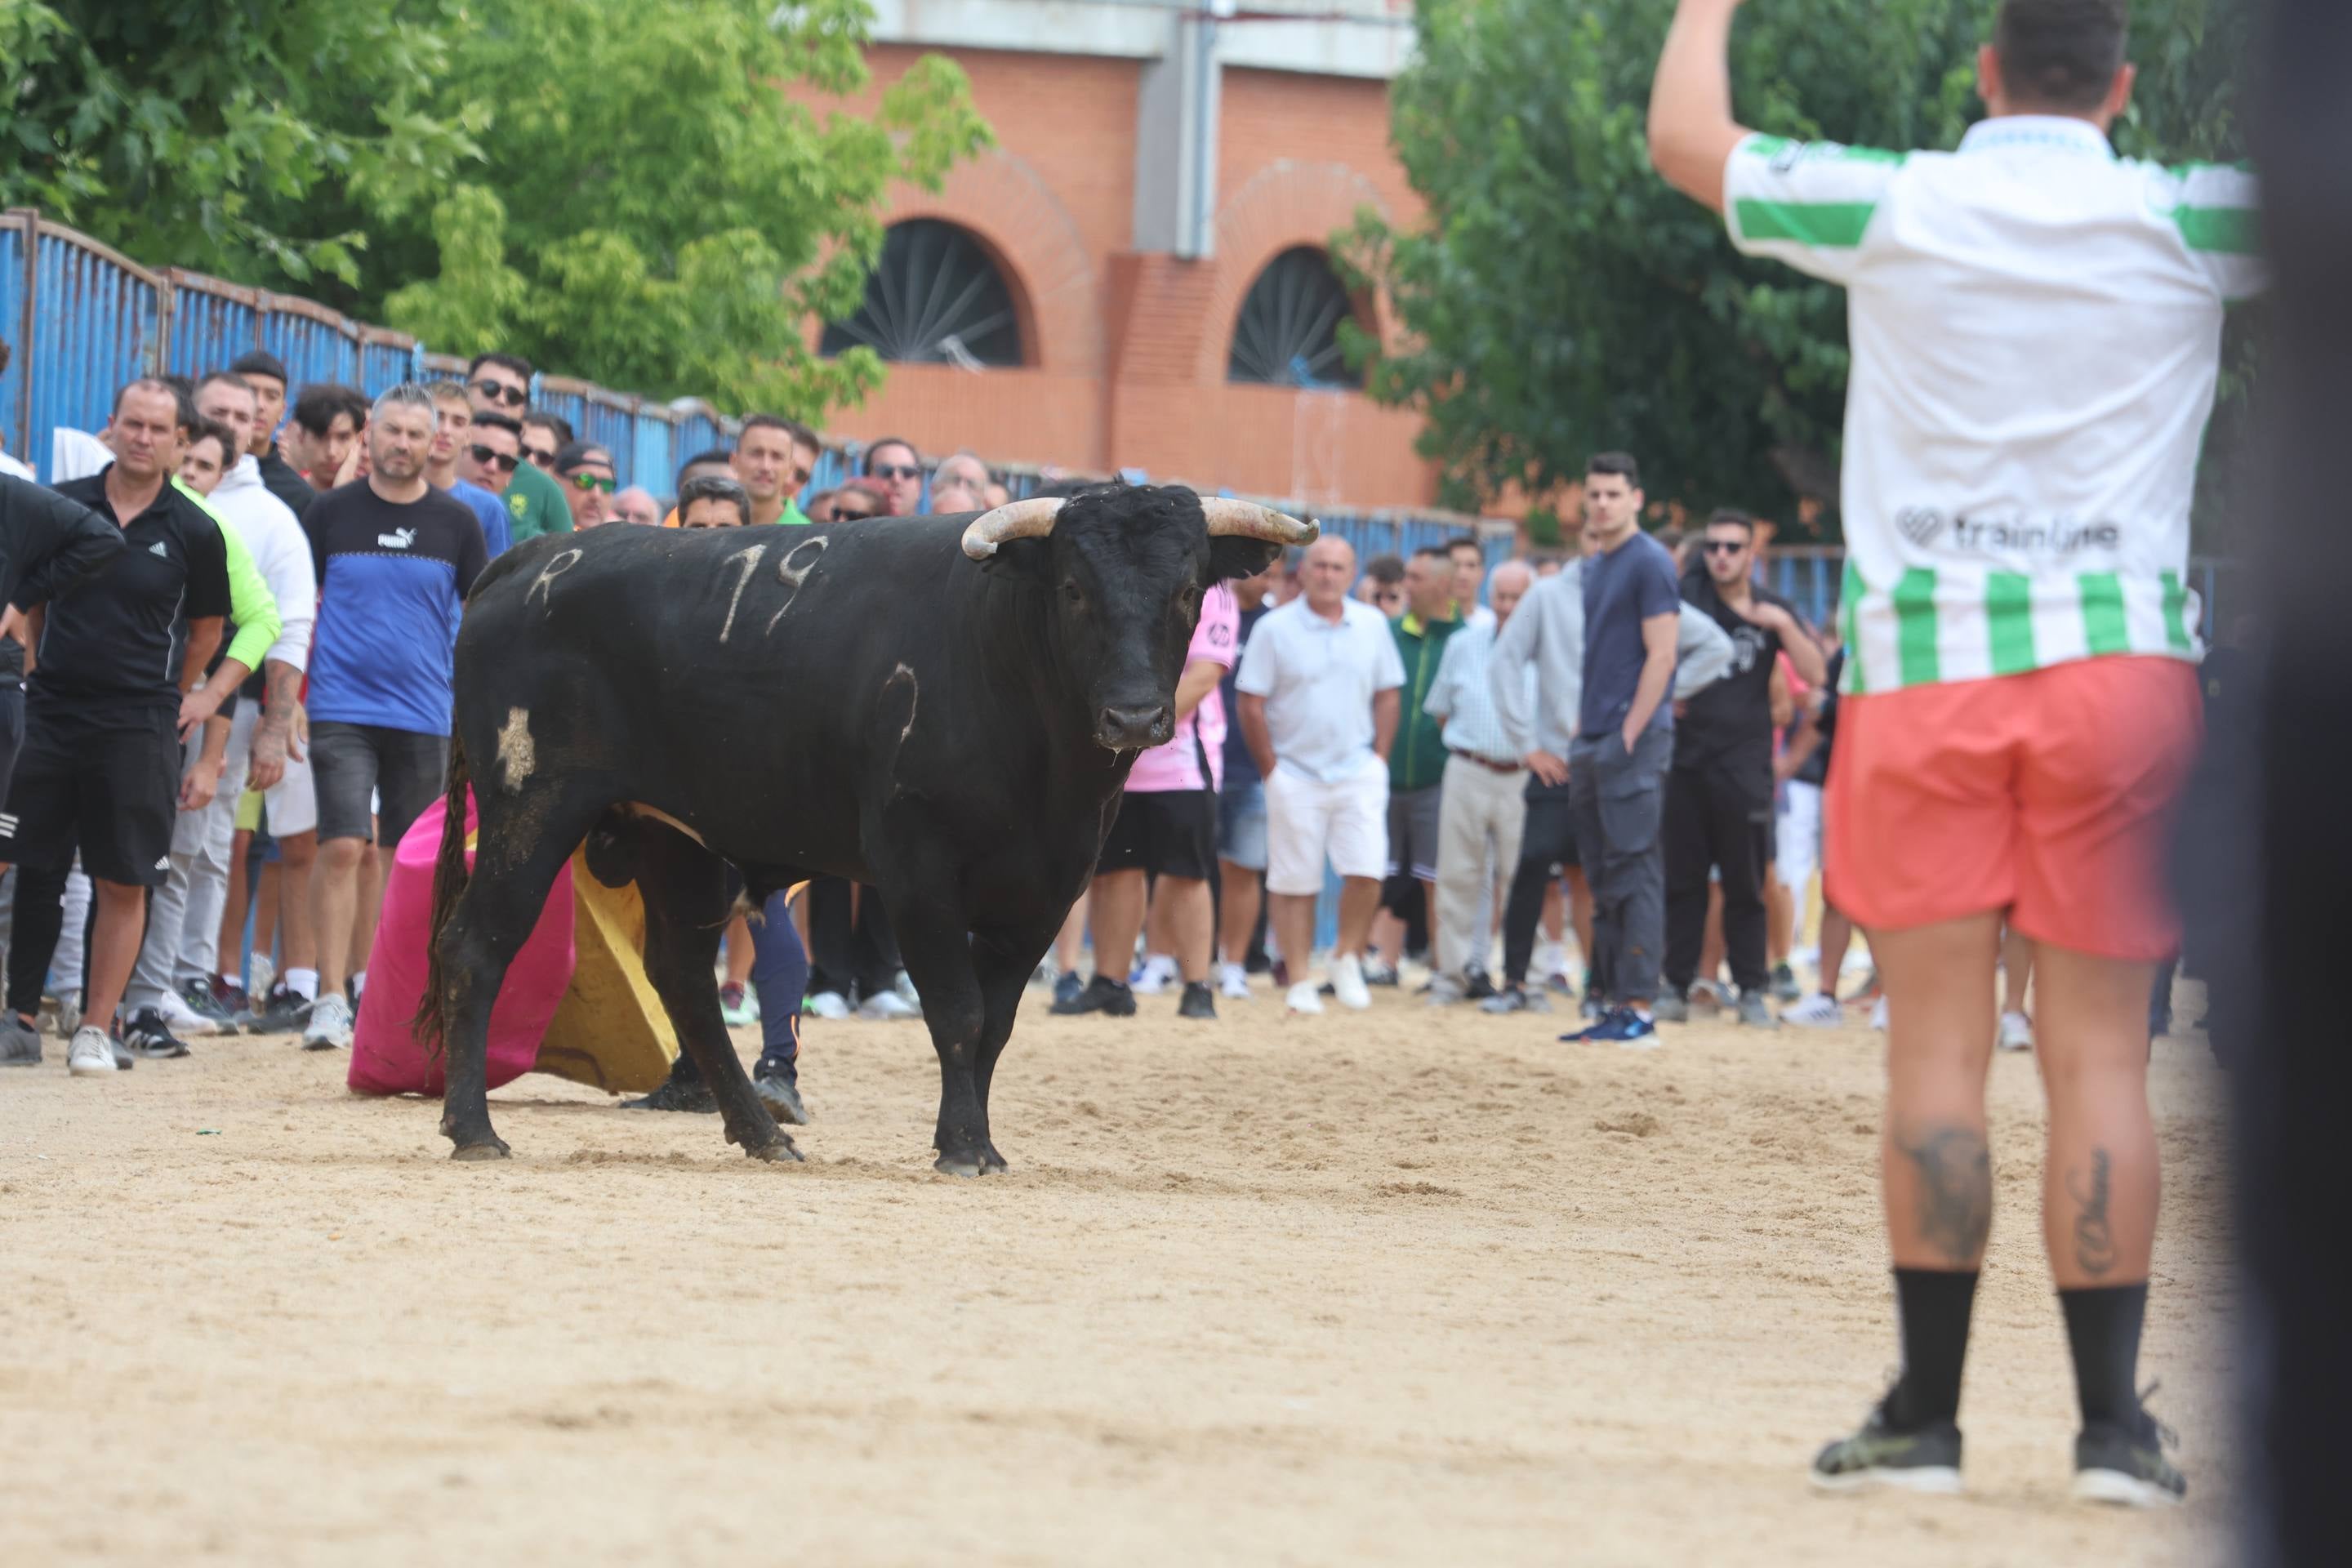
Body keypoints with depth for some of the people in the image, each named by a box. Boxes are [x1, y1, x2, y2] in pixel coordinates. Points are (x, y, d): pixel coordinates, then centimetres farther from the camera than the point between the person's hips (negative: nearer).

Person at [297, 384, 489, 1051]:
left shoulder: (455, 522, 5)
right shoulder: (331, 513, 2)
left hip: (424, 715, 2)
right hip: (341, 711, -2)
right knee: (341, 847, -13)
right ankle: (331, 1000, -13)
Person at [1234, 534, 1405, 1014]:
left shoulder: (1372, 625, 7)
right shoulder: (1275, 628, -2)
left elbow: (1387, 696, 13)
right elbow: (1251, 703, -2)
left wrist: (1378, 760, 4)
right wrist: (1271, 769, -5)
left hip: (1358, 772, 2)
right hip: (1295, 773, -2)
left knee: (1366, 873, -10)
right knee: (1293, 882, 1)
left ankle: (1347, 957, 12)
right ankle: (1299, 981, 9)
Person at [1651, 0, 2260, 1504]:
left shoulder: (1894, 207, 0)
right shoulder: (2184, 221, -2)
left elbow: (1684, 136, 14)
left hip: (1922, 664, 0)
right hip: (2119, 657, 0)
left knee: (1937, 1050, 2)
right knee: (2100, 1056, 0)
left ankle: (1927, 1411, 3)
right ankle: (2113, 1420, -1)